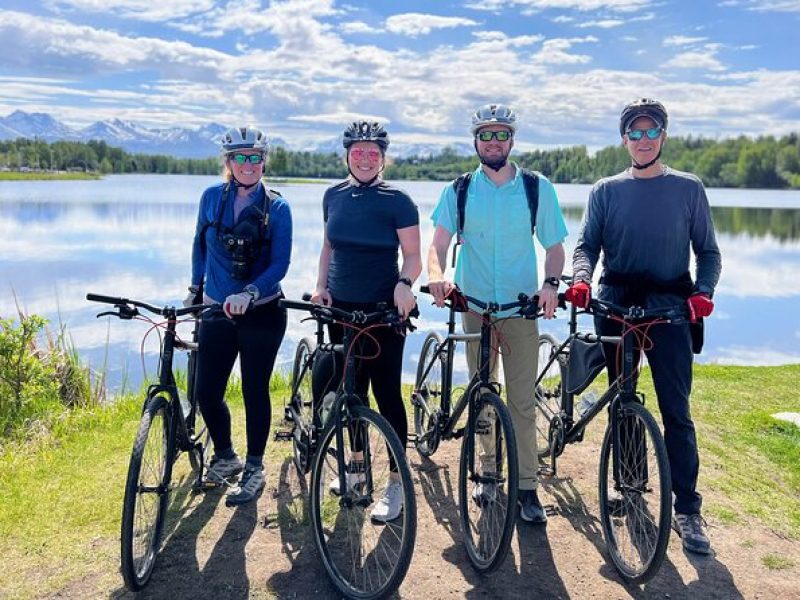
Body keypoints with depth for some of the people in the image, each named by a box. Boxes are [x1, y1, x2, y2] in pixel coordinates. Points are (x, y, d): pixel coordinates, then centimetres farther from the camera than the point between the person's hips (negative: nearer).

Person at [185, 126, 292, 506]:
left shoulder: (277, 208, -6)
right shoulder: (211, 197, 3)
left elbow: (279, 264, -11)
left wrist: (249, 293, -26)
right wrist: (195, 288, 17)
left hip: (262, 314, -3)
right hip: (218, 312, 3)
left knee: (255, 392, 4)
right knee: (206, 393, 2)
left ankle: (254, 468, 23)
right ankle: (225, 457, 29)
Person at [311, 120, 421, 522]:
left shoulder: (397, 202, -7)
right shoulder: (334, 196, 7)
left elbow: (413, 256, -7)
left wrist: (404, 285, -27)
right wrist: (321, 286, 3)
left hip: (383, 310, -5)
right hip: (341, 308, 5)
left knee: (386, 393, -2)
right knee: (349, 387, 14)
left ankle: (396, 484, 6)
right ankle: (356, 464, 32)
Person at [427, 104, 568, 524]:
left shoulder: (538, 188, 1)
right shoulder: (459, 190, 2)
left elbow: (554, 246, 5)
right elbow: (439, 242, -8)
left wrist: (550, 283, -14)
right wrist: (436, 275, -29)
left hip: (521, 308, -1)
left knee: (523, 401, -1)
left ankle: (527, 487, 9)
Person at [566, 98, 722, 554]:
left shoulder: (688, 188, 6)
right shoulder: (606, 191, 9)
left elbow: (708, 251, 6)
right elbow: (587, 244, 2)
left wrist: (703, 292, -12)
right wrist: (582, 278, -19)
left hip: (670, 309, -1)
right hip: (615, 306, 2)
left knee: (676, 410, -4)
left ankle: (687, 509, 4)